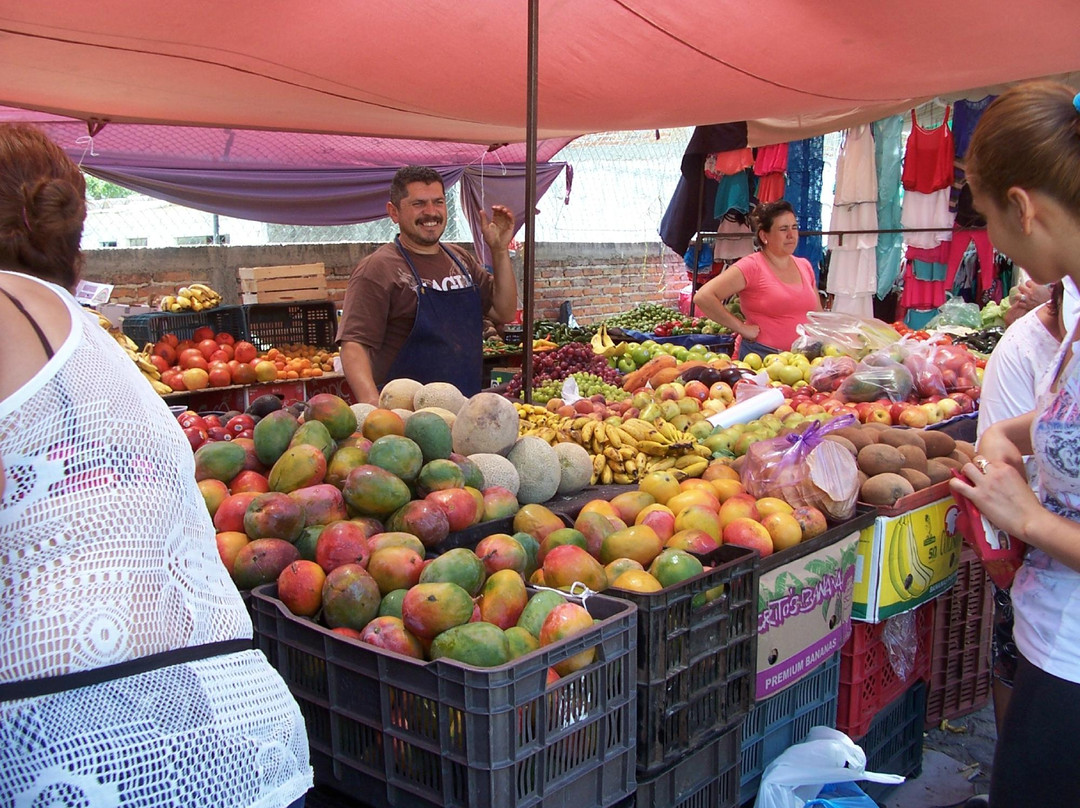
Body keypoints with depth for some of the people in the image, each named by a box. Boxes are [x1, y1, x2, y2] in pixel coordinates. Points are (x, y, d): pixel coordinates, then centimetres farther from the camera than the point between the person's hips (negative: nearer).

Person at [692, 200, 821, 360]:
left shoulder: (805, 266, 12)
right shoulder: (751, 266, -9)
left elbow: (818, 315, 24)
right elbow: (703, 297, -19)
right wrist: (742, 328, -15)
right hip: (760, 356, -6)